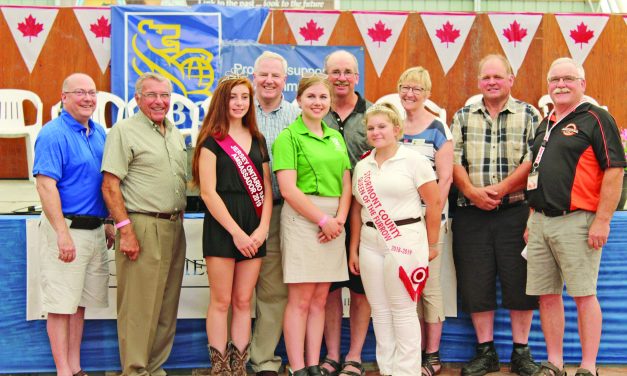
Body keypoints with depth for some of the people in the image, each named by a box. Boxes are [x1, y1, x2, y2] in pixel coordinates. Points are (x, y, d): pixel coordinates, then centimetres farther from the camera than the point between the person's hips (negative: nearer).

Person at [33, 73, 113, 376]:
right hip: (66, 228, -7)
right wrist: (63, 234, -23)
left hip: (95, 229, 8)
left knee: (80, 303, 13)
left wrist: (108, 223, 19)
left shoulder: (99, 133, 13)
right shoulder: (53, 134, -11)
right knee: (61, 304, -1)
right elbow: (45, 185, -18)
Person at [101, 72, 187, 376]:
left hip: (174, 228, 7)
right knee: (139, 305, -4)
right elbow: (110, 187, -10)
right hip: (142, 227, -7)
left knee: (167, 305, 11)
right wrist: (125, 230, -16)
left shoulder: (176, 134, 17)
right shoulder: (124, 131, -5)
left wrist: (179, 220, 15)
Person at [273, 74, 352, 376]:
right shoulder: (289, 136, -4)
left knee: (320, 299, 9)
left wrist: (339, 218, -4)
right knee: (300, 299, -3)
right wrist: (322, 220, -13)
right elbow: (288, 188, -12)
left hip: (334, 221, 6)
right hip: (301, 218, -6)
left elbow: (346, 184, 13)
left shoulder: (336, 137, 16)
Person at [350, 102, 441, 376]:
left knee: (402, 310, -1)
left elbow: (434, 203, -4)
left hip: (405, 240, -5)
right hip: (370, 243, 5)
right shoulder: (362, 166, 12)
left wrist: (431, 245, -2)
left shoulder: (414, 160, -4)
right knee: (380, 310, 9)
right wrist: (353, 250, 13)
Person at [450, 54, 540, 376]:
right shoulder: (463, 117, 11)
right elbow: (454, 160, 2)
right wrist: (472, 192, -13)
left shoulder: (528, 115, 4)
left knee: (519, 281, 2)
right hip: (471, 213, 2)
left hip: (515, 212, -2)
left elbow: (533, 162, -7)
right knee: (476, 283, 5)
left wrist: (500, 189, -16)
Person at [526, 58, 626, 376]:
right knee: (547, 296, 9)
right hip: (540, 221, 7)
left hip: (576, 221, -7)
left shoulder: (596, 119, -4)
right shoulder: (545, 124, 18)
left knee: (584, 295, -2)